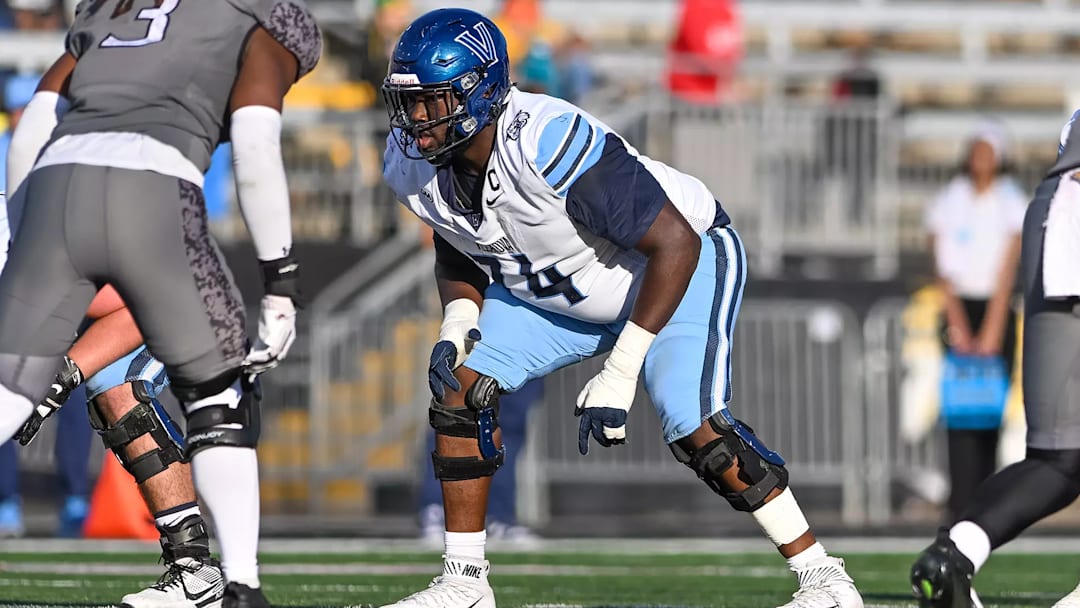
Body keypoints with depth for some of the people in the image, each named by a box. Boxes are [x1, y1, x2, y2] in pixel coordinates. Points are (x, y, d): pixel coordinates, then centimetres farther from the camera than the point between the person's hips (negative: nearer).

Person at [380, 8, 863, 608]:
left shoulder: (550, 144, -40)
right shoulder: (411, 164, -16)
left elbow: (675, 244, -36)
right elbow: (458, 251, 6)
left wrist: (618, 375, -35)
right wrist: (455, 329, -14)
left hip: (682, 266, -7)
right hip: (551, 287, 7)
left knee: (693, 428, -23)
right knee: (462, 389, -6)